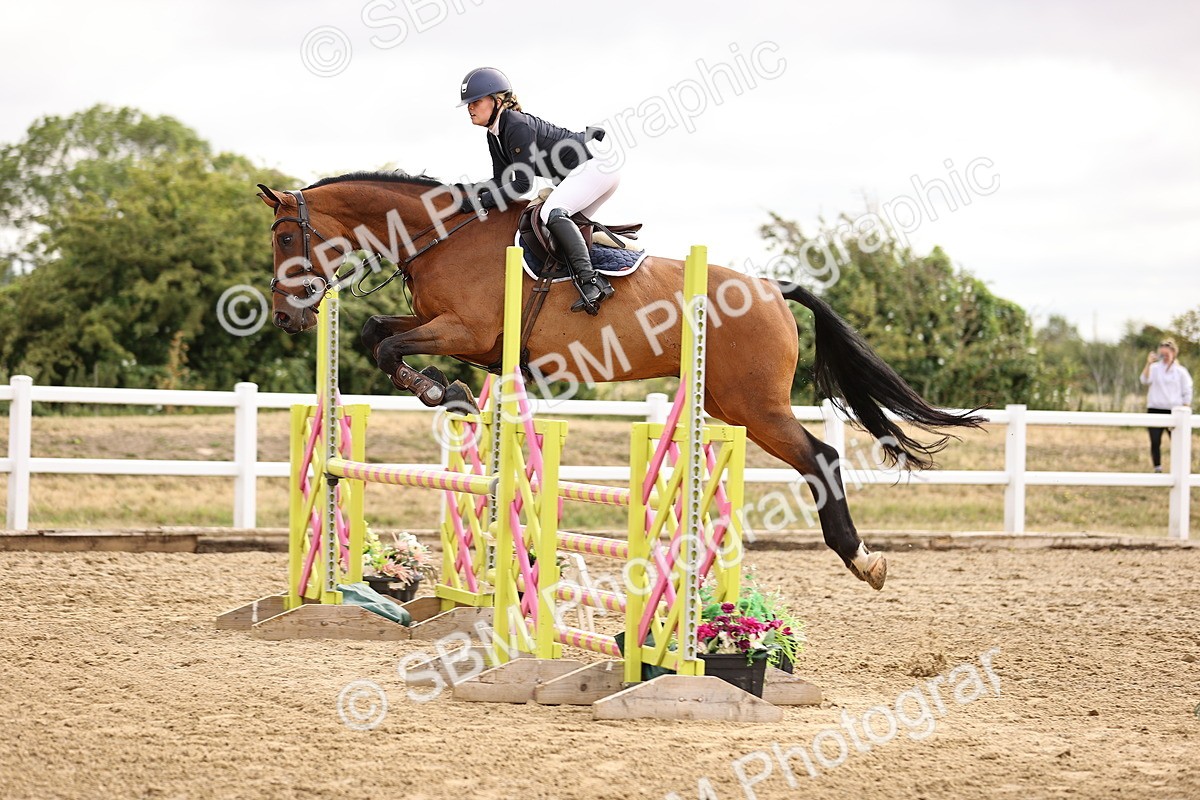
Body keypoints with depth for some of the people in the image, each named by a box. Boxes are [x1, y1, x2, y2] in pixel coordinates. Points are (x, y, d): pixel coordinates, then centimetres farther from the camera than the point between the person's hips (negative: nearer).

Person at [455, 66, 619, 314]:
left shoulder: (518, 127, -22)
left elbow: (523, 184, -24)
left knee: (552, 212, -28)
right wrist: (470, 190, -6)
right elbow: (501, 180, 11)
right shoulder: (495, 135, 8)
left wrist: (481, 200, -24)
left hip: (597, 164, -11)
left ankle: (591, 281, -35)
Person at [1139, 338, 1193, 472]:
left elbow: (1187, 394, 5)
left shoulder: (1180, 371, 4)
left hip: (1173, 411, -1)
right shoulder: (1154, 368, 4)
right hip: (1155, 410, 1)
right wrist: (1148, 364, -24)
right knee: (1155, 442, 0)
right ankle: (1158, 470, 8)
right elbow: (1145, 381, -14)